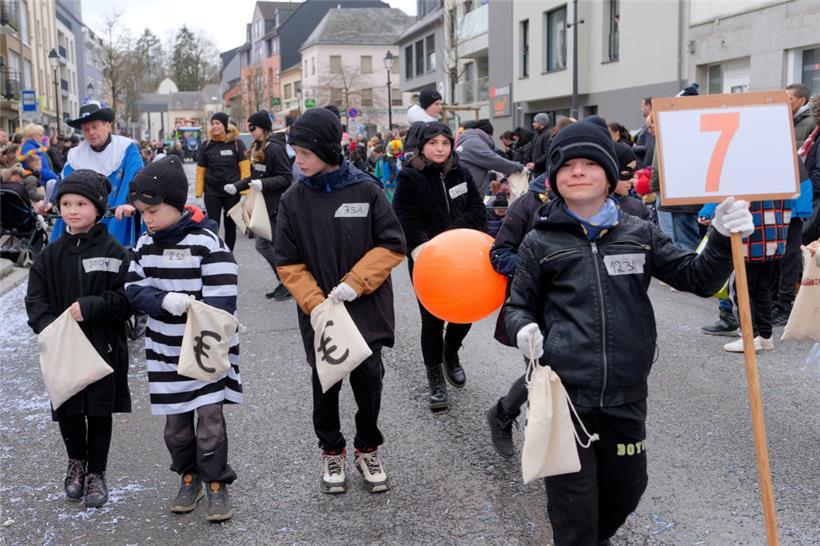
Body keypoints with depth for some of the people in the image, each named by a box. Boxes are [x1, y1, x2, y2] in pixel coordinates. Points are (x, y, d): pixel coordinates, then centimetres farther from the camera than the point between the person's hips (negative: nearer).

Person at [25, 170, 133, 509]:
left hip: (104, 347, -2)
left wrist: (90, 307, -23)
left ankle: (96, 472, 27)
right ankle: (76, 462, 38)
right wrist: (52, 331, -19)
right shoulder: (50, 255, 3)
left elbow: (126, 300, -10)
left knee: (100, 412, 8)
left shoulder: (113, 252, -6)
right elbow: (36, 302, -2)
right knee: (67, 411, 11)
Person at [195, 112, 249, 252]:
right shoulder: (207, 144, 3)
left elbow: (245, 167, -5)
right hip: (212, 192, 1)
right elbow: (200, 169, 3)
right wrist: (199, 191, -3)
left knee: (230, 225, 10)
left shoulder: (236, 143, -2)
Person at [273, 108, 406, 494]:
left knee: (368, 378, 6)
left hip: (366, 308, -1)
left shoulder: (366, 190, -7)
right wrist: (315, 303, -15)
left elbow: (392, 245, -6)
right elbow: (288, 264, -2)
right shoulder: (293, 200, -3)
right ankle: (332, 452, 32)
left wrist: (354, 283, -16)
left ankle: (368, 449, 29)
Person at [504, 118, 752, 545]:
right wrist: (524, 329, -13)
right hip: (563, 394, -3)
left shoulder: (640, 234, 6)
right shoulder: (540, 242, 2)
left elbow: (698, 278, 5)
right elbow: (518, 305, 10)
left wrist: (723, 238, -13)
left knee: (626, 488, 20)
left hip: (626, 395, 3)